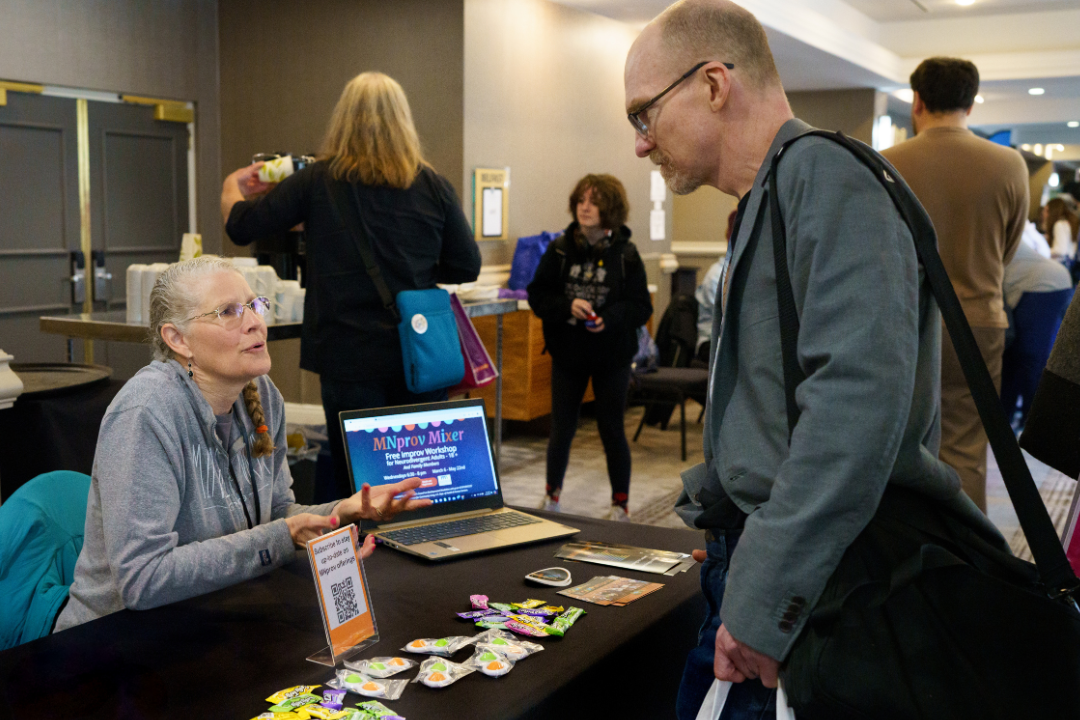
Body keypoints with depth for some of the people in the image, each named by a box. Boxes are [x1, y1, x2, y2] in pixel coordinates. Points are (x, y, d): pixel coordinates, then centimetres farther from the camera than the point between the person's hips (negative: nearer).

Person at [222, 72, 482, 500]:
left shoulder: (317, 181, -4)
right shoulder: (432, 185, 1)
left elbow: (241, 227, 3)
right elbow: (467, 267, 5)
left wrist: (232, 186, 24)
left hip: (350, 358, -2)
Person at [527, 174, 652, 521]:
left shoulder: (625, 254, -6)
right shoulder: (559, 249, -2)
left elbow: (641, 306, -6)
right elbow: (537, 295, -2)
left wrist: (609, 318, -23)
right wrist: (568, 306, -19)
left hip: (612, 356, -1)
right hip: (567, 353, 2)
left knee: (612, 430, 7)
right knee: (561, 428, 10)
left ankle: (620, 505, 22)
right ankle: (552, 496, 29)